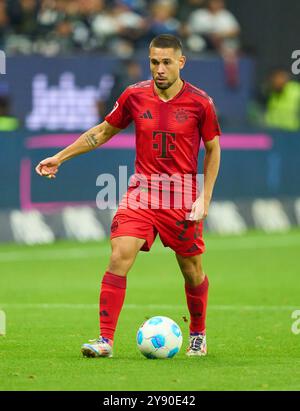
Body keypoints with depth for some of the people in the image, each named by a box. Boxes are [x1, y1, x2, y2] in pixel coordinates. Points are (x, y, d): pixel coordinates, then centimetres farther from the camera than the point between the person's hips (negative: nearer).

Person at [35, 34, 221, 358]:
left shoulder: (199, 102, -6)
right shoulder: (134, 95, 0)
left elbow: (213, 150, 5)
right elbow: (104, 131, 15)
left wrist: (204, 198, -2)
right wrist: (60, 157, 13)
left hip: (182, 197, -1)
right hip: (141, 192, 1)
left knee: (191, 271, 8)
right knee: (119, 257, -16)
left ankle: (198, 335, 33)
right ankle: (105, 340, -14)